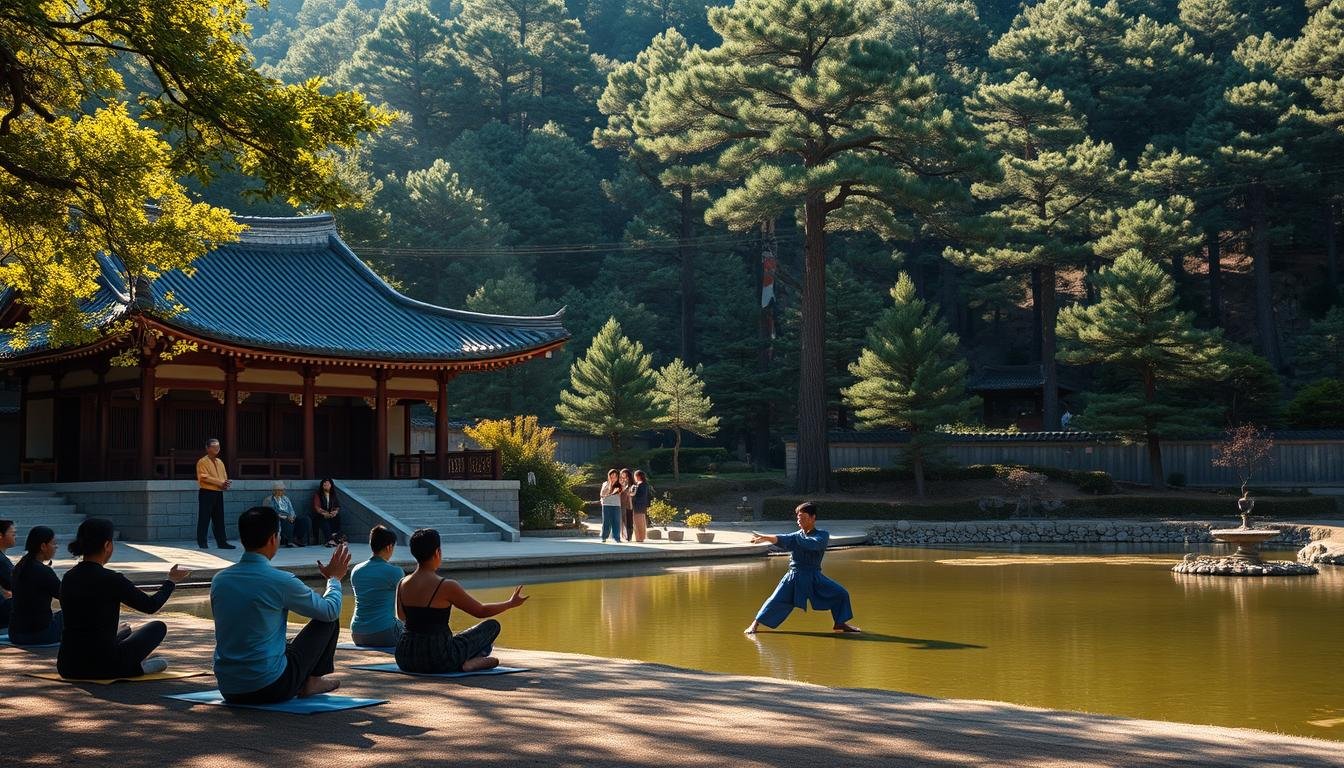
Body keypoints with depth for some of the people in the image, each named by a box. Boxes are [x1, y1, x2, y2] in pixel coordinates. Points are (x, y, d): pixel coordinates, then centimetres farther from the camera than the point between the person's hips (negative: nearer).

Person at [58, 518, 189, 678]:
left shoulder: (68, 578, 5)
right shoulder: (111, 580, -14)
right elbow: (151, 606, -1)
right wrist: (171, 581, 17)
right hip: (101, 667, -6)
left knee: (125, 631, 36)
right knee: (158, 627, 17)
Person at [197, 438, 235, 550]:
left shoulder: (220, 462, 16)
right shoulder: (202, 462, -6)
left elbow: (225, 478, 15)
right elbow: (205, 477, -16)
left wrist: (225, 484, -8)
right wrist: (220, 483, -16)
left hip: (218, 493, 7)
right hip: (206, 493, -7)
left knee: (219, 519, 7)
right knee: (204, 519, -4)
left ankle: (222, 542, 8)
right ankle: (202, 543, 0)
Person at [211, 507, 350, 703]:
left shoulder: (219, 580, 2)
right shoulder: (281, 581, -14)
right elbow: (330, 611, 1)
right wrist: (334, 578, 21)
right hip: (271, 689, -7)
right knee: (328, 620, 11)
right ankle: (311, 681, 19)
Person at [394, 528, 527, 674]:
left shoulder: (403, 585, 0)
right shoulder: (447, 587, -16)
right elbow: (481, 611, -2)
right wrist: (511, 603, 13)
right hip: (439, 660, -6)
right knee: (492, 626, 11)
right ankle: (473, 661, -7)